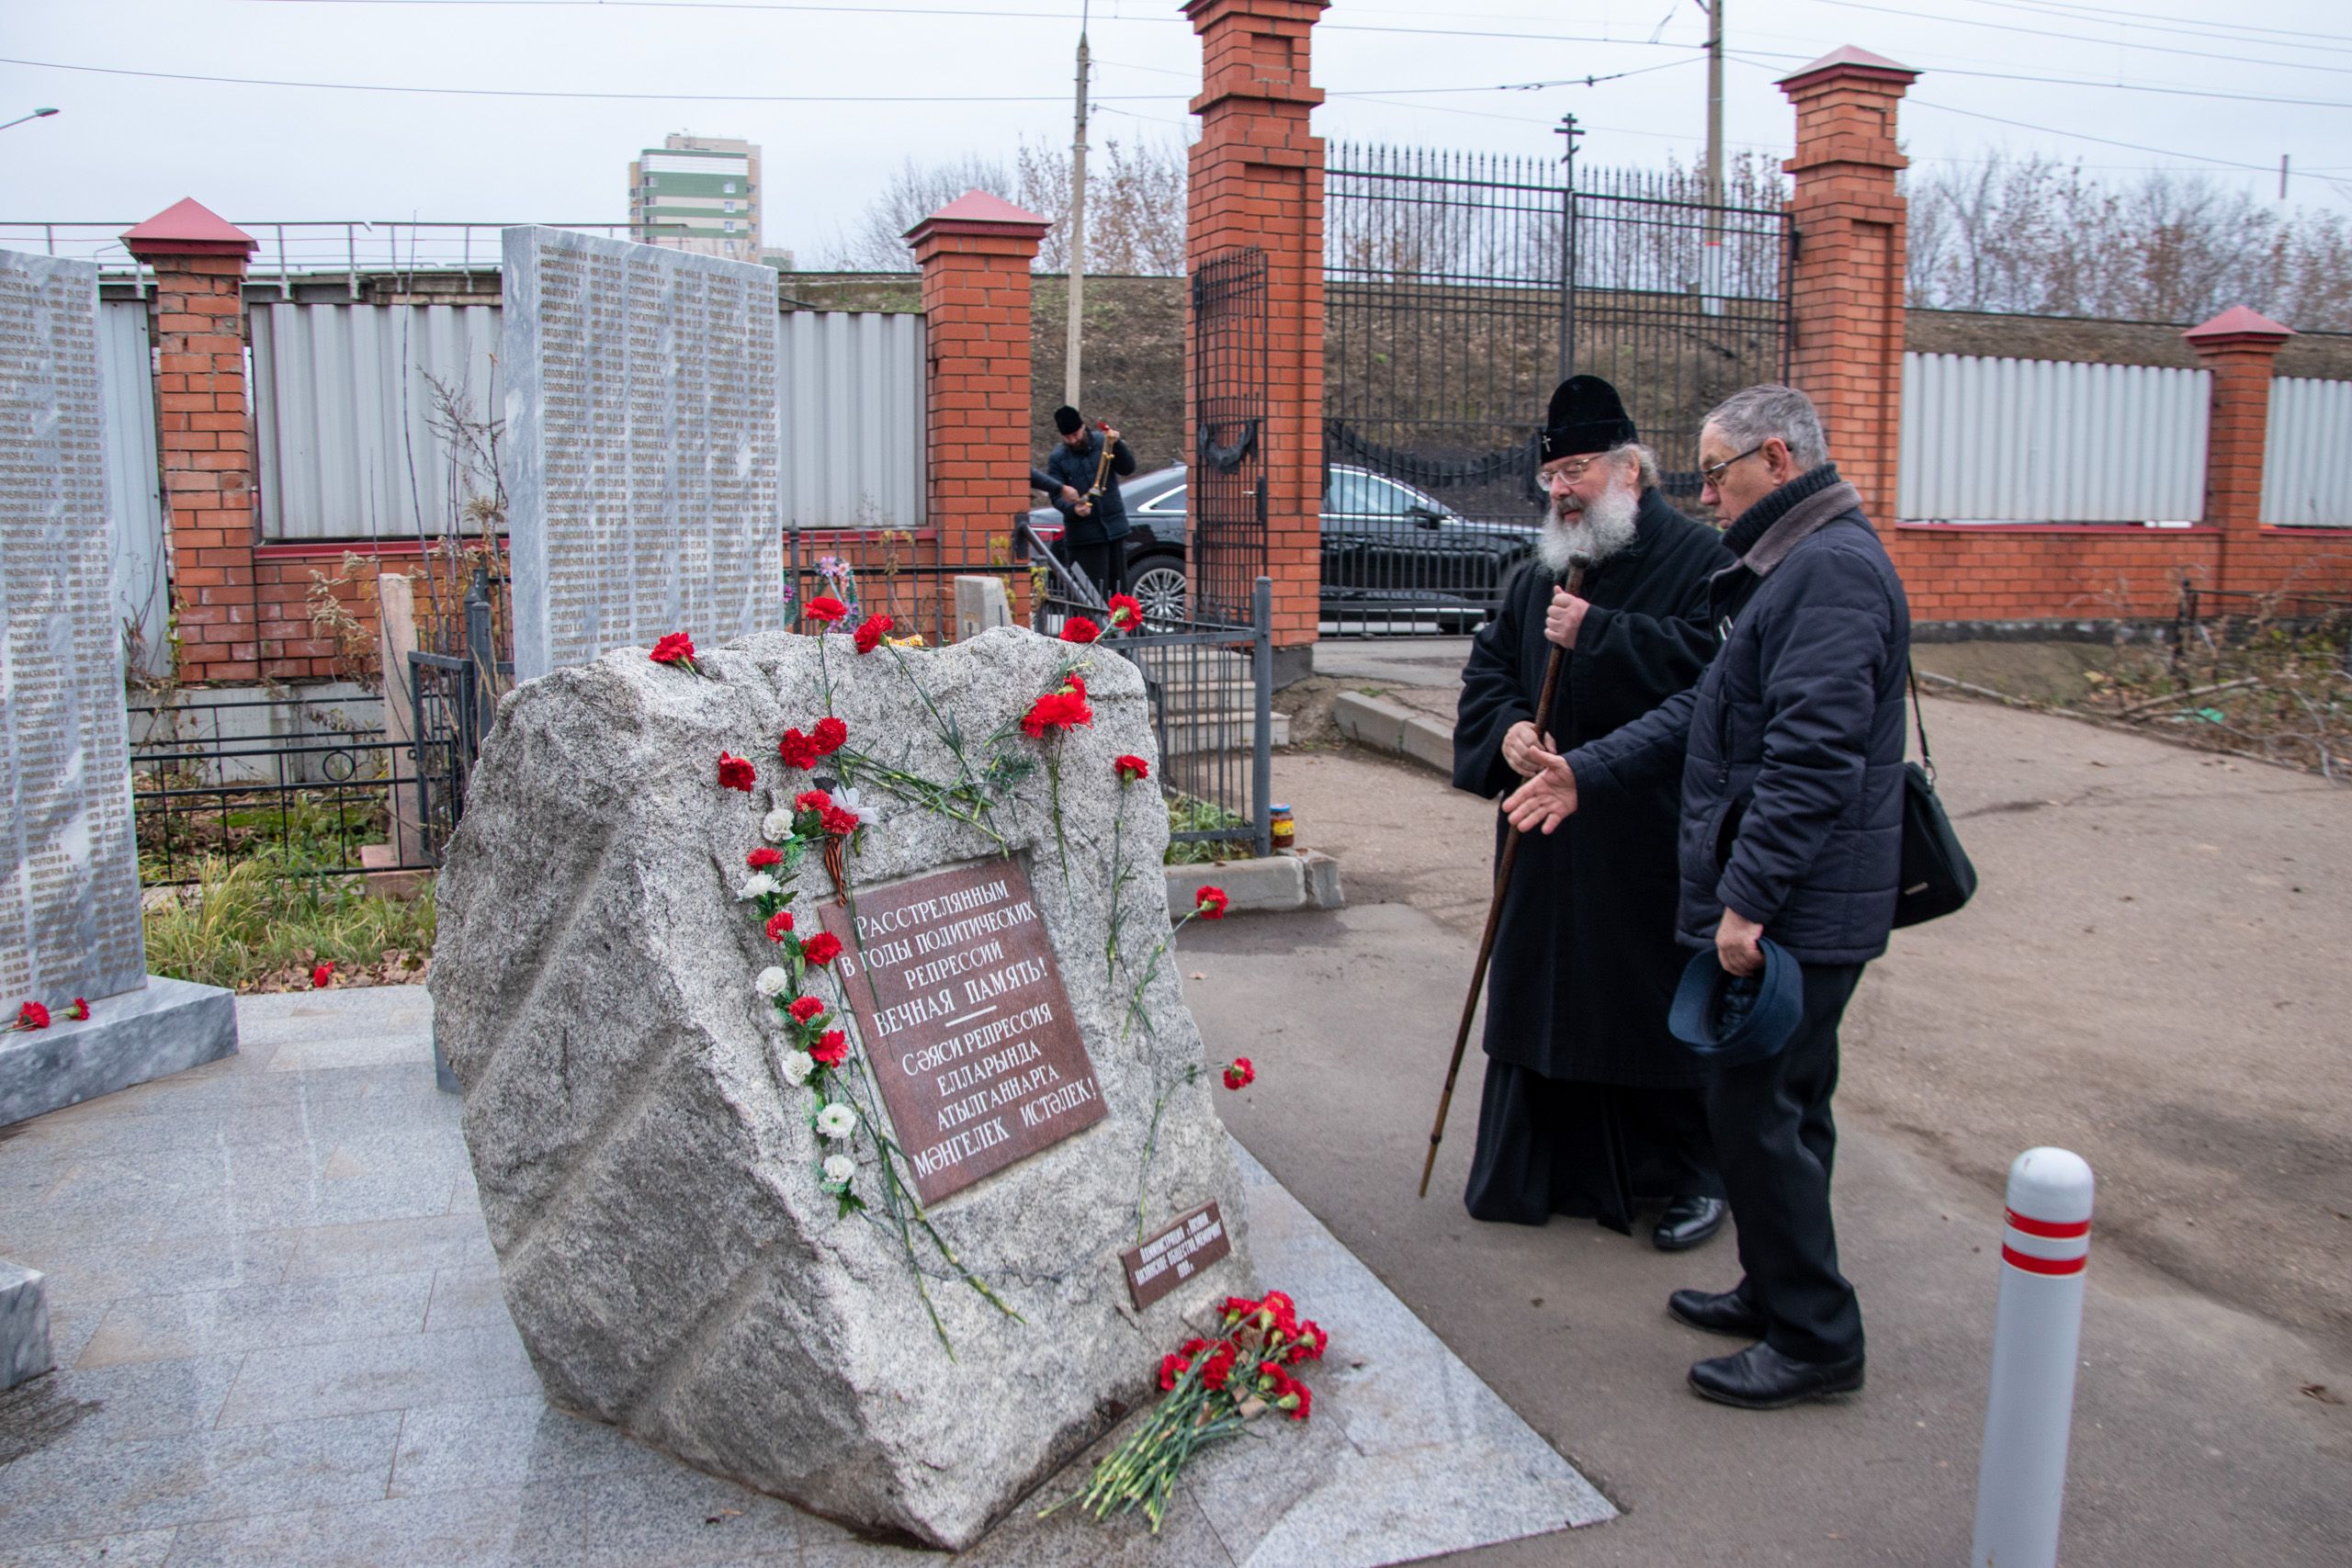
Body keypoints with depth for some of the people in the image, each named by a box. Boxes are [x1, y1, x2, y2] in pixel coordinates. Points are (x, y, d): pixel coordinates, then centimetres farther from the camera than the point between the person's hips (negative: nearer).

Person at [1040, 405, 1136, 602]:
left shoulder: (1102, 442, 5)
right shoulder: (1057, 458, -1)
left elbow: (1127, 469, 2)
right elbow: (1056, 496, -7)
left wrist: (1117, 445, -14)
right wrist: (1073, 508, -27)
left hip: (1114, 527, 3)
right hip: (1082, 534, -3)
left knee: (1118, 586, 11)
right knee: (1093, 592, -8)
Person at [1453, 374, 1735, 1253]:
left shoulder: (1698, 560, -8)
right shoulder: (1542, 575, 14)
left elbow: (1710, 664, -22)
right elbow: (1488, 667, 16)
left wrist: (1597, 634, -21)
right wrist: (1505, 729, -5)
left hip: (1655, 841, -6)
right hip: (1552, 838, 7)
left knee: (1663, 1006, 3)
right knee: (1548, 998, 11)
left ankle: (1695, 1173, 21)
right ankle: (1553, 1167, 26)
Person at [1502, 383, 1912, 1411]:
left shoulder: (1832, 571, -18)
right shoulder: (1790, 565, 18)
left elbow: (1813, 755, -26)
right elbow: (1706, 712, 21)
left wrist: (1748, 896, -27)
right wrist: (1589, 772, 15)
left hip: (1795, 910, -11)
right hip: (1785, 902, 11)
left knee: (1756, 1108, -3)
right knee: (1781, 1105, 18)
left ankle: (1815, 1338, 9)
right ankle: (1779, 1295, 32)